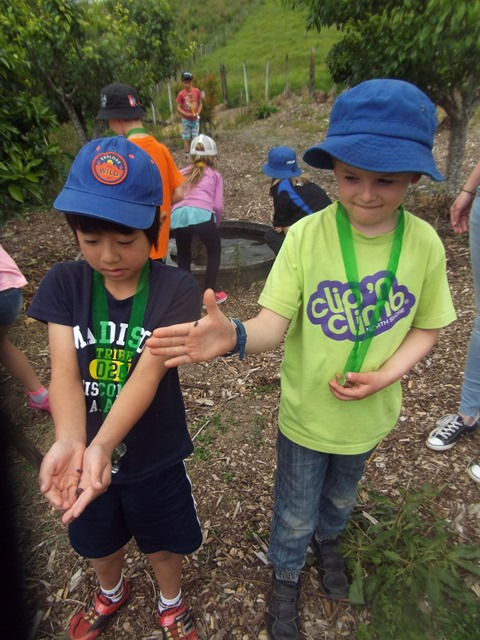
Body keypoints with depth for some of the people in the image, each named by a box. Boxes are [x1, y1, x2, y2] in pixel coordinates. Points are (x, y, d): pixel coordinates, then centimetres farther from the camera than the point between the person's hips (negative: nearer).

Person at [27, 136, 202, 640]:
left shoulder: (175, 289, -20)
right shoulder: (64, 283, -12)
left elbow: (148, 374, -29)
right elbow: (64, 371, -22)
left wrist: (103, 446, -44)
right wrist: (70, 442, -39)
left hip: (154, 456, -2)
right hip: (88, 450, 3)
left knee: (162, 543, 23)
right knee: (98, 542, 29)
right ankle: (111, 592, 64)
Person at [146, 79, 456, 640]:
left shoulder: (425, 244, -15)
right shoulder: (305, 236, -22)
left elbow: (426, 326, -3)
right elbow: (276, 320, -22)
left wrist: (388, 374, -20)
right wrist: (236, 336, -44)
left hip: (368, 415, 3)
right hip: (306, 412, -2)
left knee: (341, 497, 33)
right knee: (294, 514, 22)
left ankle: (328, 539, 68)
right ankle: (286, 575, 55)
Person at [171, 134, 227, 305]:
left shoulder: (181, 173, 29)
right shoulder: (215, 175, 22)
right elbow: (218, 206, 12)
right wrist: (216, 224, 28)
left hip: (178, 215, 3)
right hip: (202, 214, -3)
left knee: (183, 256, 24)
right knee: (214, 252, 21)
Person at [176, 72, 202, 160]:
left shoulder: (197, 91, -4)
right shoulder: (181, 94, -10)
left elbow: (200, 103, 5)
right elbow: (178, 108, -7)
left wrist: (198, 113, -11)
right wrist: (186, 114, -20)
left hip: (195, 119, 2)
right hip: (186, 120, -2)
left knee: (195, 138, 5)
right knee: (186, 139, 3)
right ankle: (187, 157, 9)